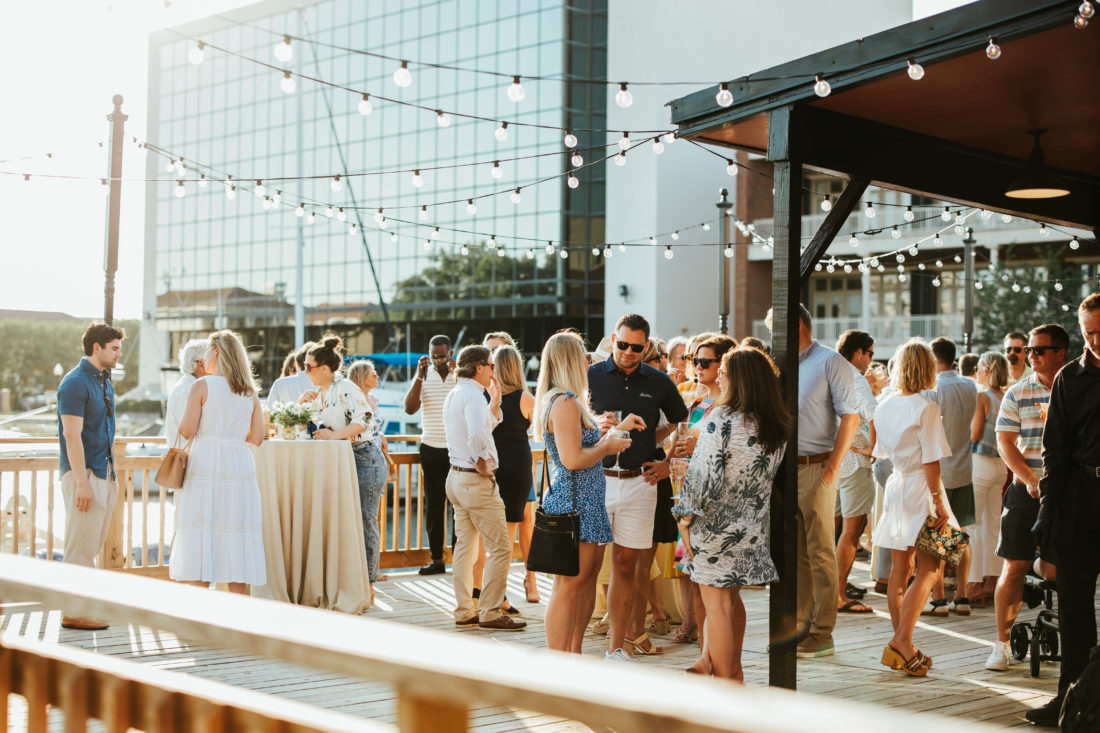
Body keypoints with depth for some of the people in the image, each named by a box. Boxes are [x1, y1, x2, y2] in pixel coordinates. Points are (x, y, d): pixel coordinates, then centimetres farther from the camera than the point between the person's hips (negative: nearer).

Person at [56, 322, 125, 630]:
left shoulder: (105, 381, 15)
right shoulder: (75, 383, -13)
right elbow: (72, 436, -19)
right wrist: (82, 483, -22)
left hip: (103, 473, 9)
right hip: (83, 473, -9)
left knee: (92, 544, 13)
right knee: (81, 546, -5)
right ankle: (73, 613, 0)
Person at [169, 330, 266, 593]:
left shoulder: (202, 386, -3)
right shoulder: (249, 392, 9)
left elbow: (187, 431, -7)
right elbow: (257, 437, 10)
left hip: (206, 467, -4)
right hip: (241, 468, 4)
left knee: (200, 539, 0)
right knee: (237, 535, 6)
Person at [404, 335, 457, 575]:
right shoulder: (423, 377, 5)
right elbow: (409, 408, -6)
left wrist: (456, 373, -24)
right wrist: (420, 376, -14)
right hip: (431, 449, 2)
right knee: (434, 504, 6)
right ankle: (436, 559, 12)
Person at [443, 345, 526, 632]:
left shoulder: (454, 394, 14)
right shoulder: (473, 395, -16)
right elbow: (478, 435, -33)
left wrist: (495, 401, 14)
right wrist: (484, 464, -19)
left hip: (456, 477, 10)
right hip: (477, 480, -10)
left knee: (464, 546, 13)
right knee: (500, 547, -5)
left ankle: (464, 611, 16)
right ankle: (490, 612, -3)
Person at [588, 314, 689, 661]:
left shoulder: (658, 382, 8)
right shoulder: (591, 376, 3)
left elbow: (682, 425, 22)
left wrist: (670, 464, 11)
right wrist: (597, 427, -14)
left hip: (639, 482, 2)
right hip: (595, 478, -2)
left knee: (626, 564, 4)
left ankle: (616, 647, 12)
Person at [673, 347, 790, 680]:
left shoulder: (721, 419, -18)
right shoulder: (776, 427, 2)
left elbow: (704, 474, -18)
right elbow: (768, 474, 10)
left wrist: (686, 517, -10)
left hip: (715, 524, -6)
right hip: (752, 527, 7)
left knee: (717, 605, 3)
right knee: (731, 598, 21)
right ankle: (732, 668, 30)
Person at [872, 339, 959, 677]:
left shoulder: (884, 406, 6)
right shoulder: (925, 408, -13)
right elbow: (931, 462, -14)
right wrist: (939, 503, -11)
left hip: (894, 485, 7)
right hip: (920, 489, -7)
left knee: (899, 568, 10)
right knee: (928, 570, -4)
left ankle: (900, 646, 14)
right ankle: (902, 640, -14)